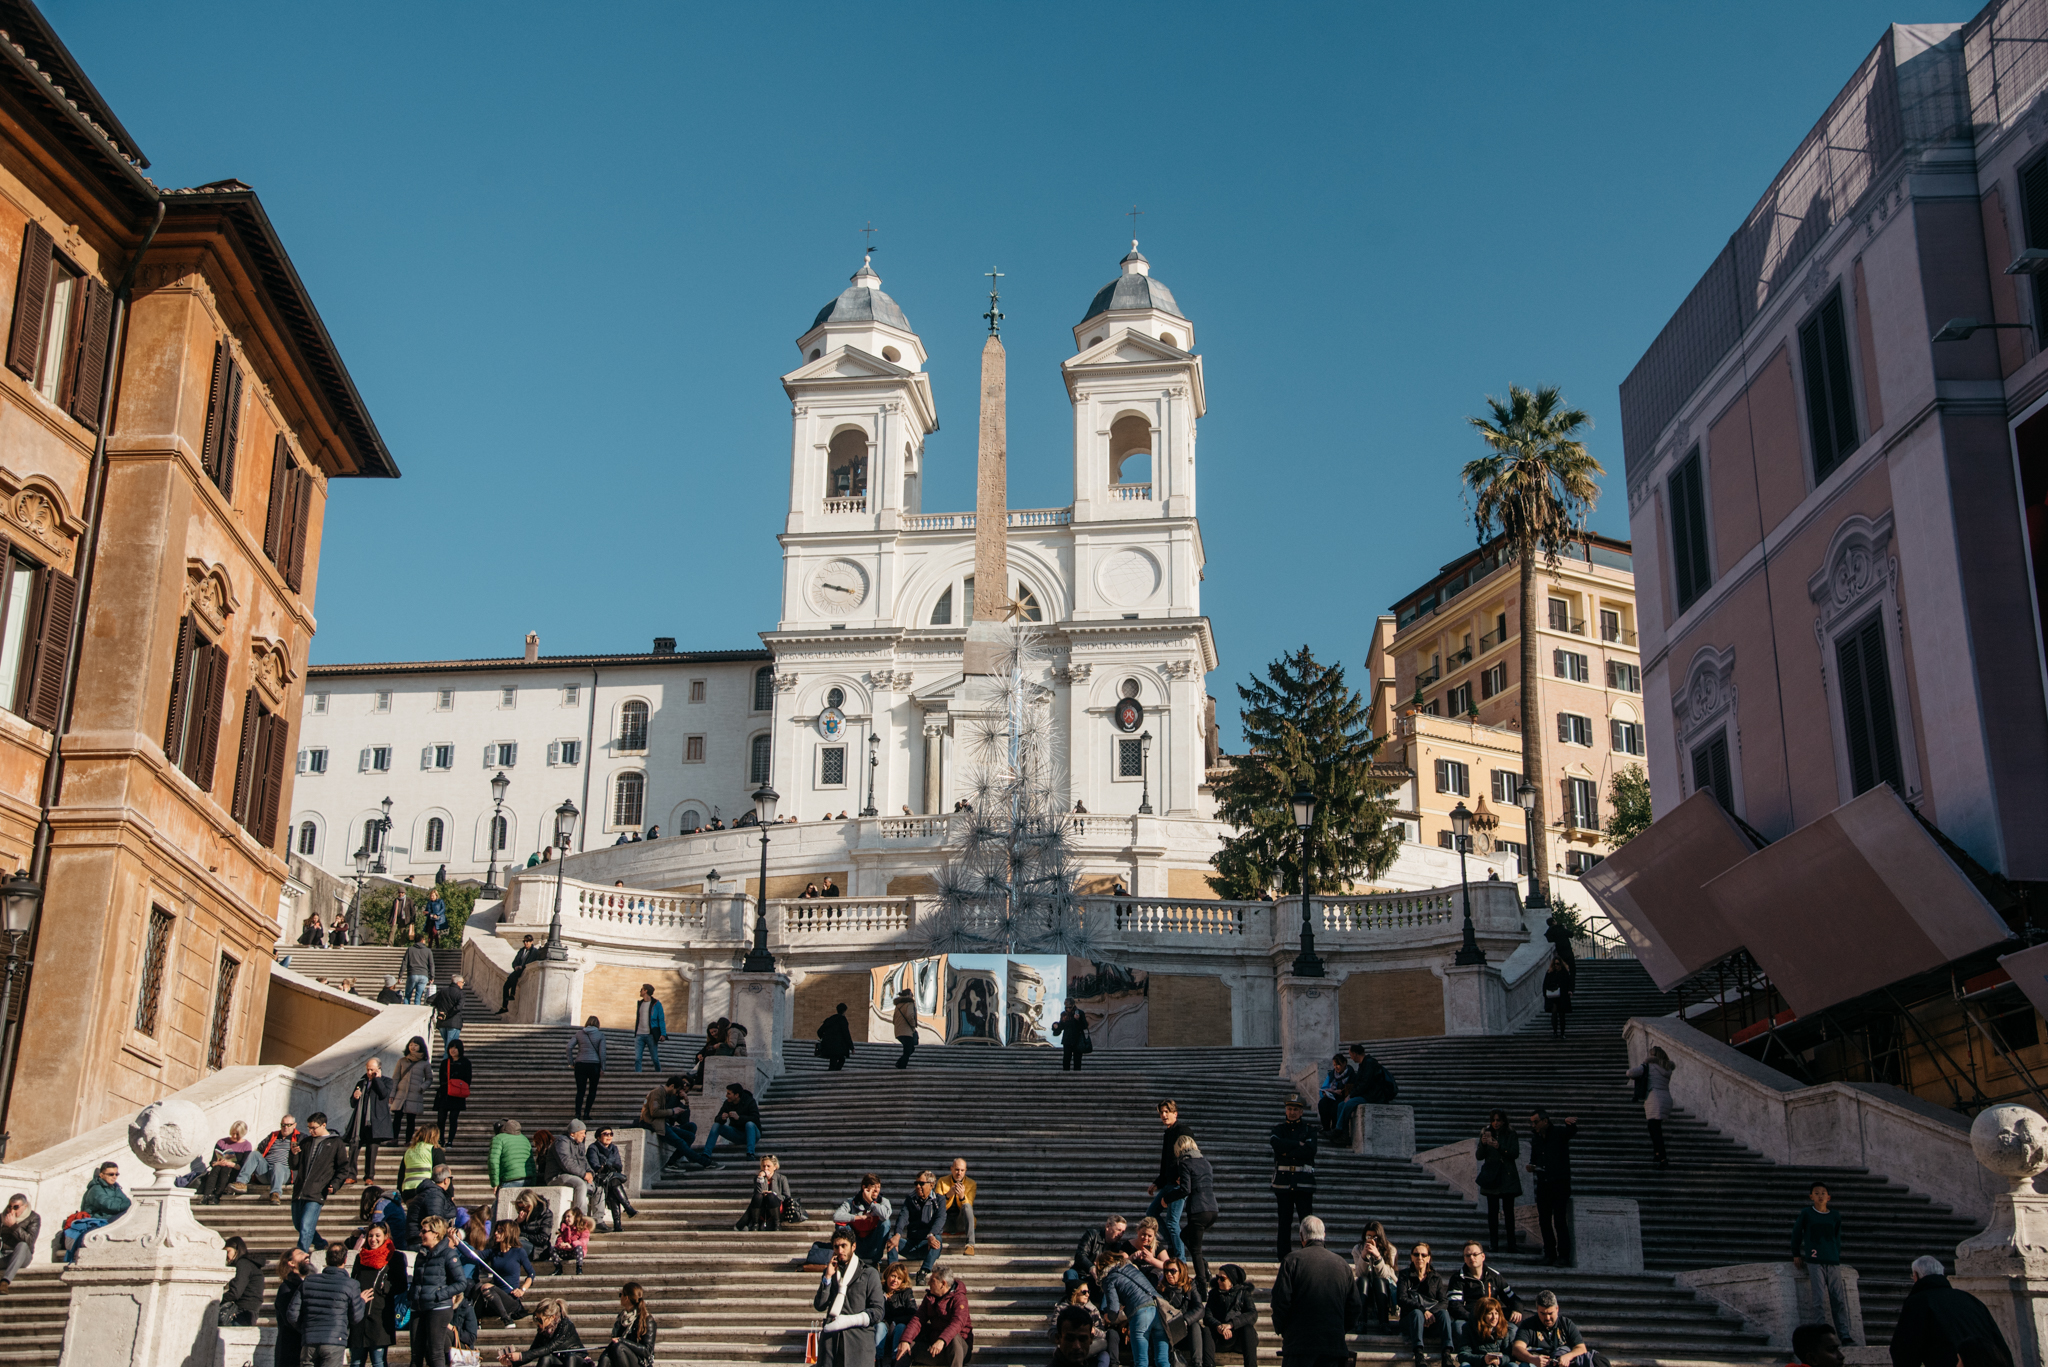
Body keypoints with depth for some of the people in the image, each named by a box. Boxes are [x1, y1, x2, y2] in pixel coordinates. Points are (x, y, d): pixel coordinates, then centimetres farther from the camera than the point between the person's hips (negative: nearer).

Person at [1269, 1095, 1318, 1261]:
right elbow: (1277, 1143, -9)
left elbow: (1310, 1151, -7)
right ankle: (1283, 1255, 6)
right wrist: (1298, 1144, -9)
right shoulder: (1278, 1129, 13)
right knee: (1284, 1221, 1)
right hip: (1283, 1181, 1)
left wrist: (1287, 1153, -9)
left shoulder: (1309, 1129, 10)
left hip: (1304, 1181, -1)